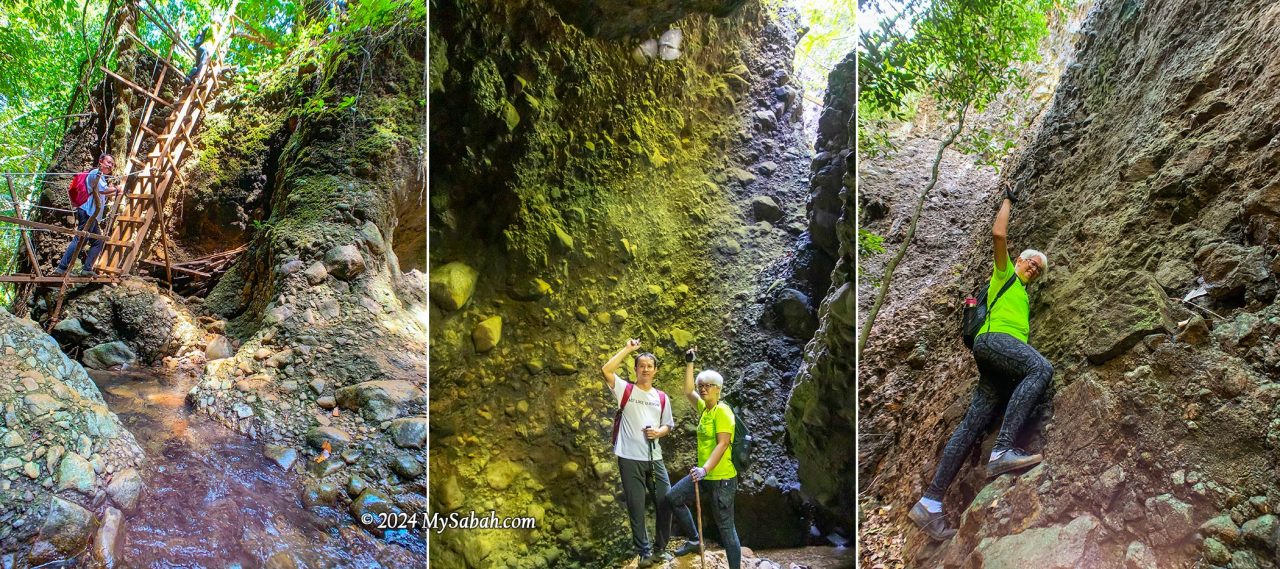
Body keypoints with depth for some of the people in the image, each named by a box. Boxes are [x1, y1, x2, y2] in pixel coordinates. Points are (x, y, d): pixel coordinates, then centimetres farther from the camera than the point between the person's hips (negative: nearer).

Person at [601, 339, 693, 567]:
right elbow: (606, 370, -20)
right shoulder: (625, 390, -3)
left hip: (655, 458, 4)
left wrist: (659, 432, -7)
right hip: (630, 458, -4)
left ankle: (660, 548, 25)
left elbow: (668, 426, 17)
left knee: (666, 502, 8)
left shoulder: (662, 398, 8)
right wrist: (628, 349, -15)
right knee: (636, 507, 3)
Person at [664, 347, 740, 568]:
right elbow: (688, 392, 24)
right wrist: (689, 364, 18)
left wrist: (705, 469, -34)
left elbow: (722, 444, -24)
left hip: (722, 478, -9)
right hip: (704, 474, 9)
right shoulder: (704, 408, 9)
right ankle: (694, 539, 21)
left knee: (725, 527, -4)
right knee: (672, 497, 9)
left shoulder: (722, 411, -16)